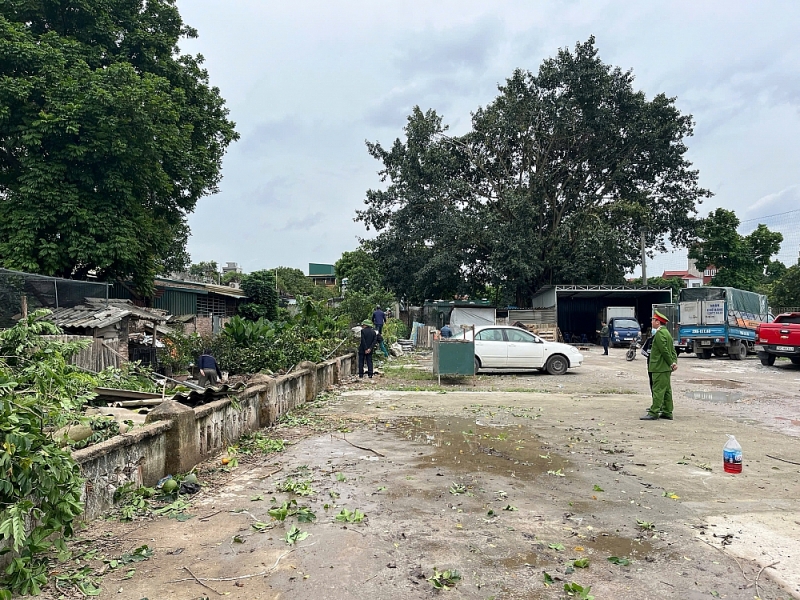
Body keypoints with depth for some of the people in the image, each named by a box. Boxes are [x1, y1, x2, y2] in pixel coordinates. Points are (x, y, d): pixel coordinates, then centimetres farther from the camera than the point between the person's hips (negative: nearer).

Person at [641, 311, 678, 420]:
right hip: (665, 368, 10)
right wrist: (674, 362, 4)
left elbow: (664, 350, -20)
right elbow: (673, 350, 15)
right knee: (666, 390, 13)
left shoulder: (659, 333, -16)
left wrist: (671, 363, -11)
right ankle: (667, 413, 18)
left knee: (658, 390, -9)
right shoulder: (666, 332, 17)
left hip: (660, 367, -10)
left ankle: (654, 413, -7)